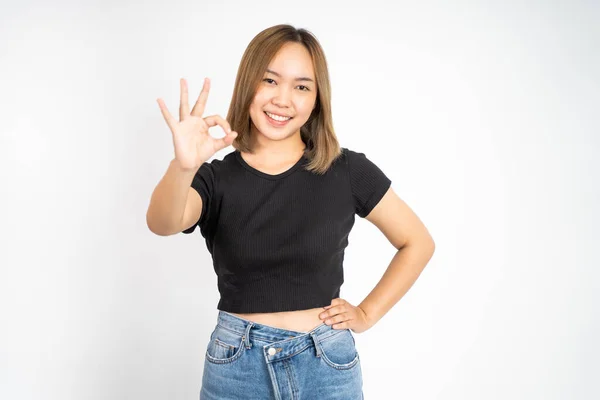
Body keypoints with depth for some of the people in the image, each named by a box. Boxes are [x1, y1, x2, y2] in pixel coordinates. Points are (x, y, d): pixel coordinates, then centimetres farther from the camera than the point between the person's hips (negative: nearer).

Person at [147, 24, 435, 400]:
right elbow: (163, 224, -25)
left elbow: (418, 243, 4)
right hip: (236, 366, 1)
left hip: (326, 364, 0)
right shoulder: (215, 178, -4)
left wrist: (368, 313, -2)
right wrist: (183, 167, -43)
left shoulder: (347, 171, -5)